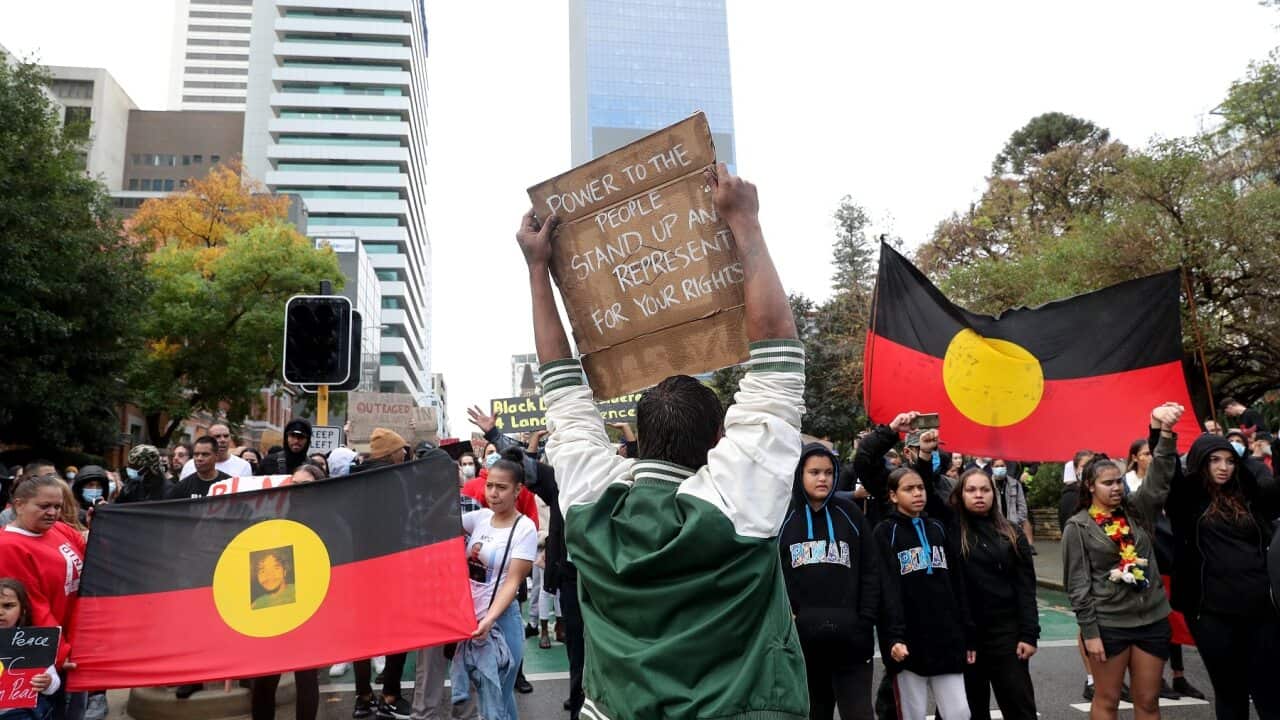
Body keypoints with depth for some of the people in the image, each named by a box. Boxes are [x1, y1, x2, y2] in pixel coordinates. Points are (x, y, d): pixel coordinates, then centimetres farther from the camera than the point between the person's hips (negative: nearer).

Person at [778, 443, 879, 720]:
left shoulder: (850, 515, 8)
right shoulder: (783, 516, 4)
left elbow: (871, 572, 6)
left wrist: (865, 621, -3)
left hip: (850, 640, 0)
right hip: (800, 639, 0)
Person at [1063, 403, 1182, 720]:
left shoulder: (1136, 510, 5)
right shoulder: (1078, 526, -6)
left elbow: (1159, 478, -10)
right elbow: (1077, 584, -7)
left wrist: (1166, 432, -25)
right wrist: (1089, 632, -11)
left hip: (1153, 620, 4)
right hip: (1107, 624, -4)